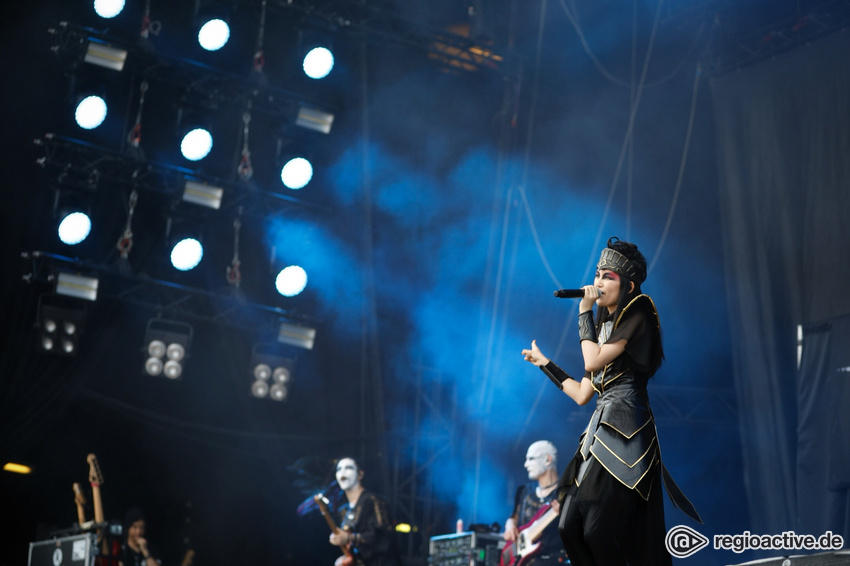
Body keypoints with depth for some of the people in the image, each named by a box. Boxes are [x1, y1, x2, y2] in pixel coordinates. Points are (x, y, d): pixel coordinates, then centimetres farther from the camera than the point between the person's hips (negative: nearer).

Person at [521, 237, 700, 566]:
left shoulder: (637, 313, -2)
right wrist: (544, 363, 29)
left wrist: (585, 312, -5)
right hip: (601, 428, 9)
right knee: (569, 527, 0)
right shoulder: (604, 326, 22)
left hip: (625, 428, -9)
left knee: (598, 532, -15)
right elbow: (582, 394, 21)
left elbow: (594, 362, -14)